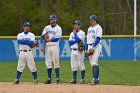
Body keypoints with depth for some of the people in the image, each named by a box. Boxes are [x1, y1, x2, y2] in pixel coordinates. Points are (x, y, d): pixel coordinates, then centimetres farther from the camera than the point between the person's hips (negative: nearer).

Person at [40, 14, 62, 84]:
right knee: (48, 63, 4)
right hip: (48, 46, 5)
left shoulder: (58, 28, -2)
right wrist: (41, 45, -7)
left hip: (55, 46, -5)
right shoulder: (47, 27, 12)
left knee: (56, 63, -5)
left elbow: (57, 38, -11)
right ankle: (49, 78, 7)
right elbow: (42, 36, 5)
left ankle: (57, 78, 0)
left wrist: (49, 40, -12)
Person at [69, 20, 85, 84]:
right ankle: (74, 79, 9)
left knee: (81, 66, -5)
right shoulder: (72, 33, 16)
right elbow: (70, 42, 4)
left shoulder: (82, 33, -2)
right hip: (73, 51, 6)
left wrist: (75, 34, -5)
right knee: (74, 66, 5)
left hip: (79, 51, -6)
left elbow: (78, 39, -17)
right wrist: (76, 40, -11)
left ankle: (82, 79, 0)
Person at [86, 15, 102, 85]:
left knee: (94, 63, -16)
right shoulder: (89, 28, 20)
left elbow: (98, 38, -15)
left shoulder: (98, 27, -5)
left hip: (96, 46, -8)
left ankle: (95, 79, -20)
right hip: (90, 47, 8)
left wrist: (93, 47, -23)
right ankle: (96, 79, 12)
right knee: (92, 64, 7)